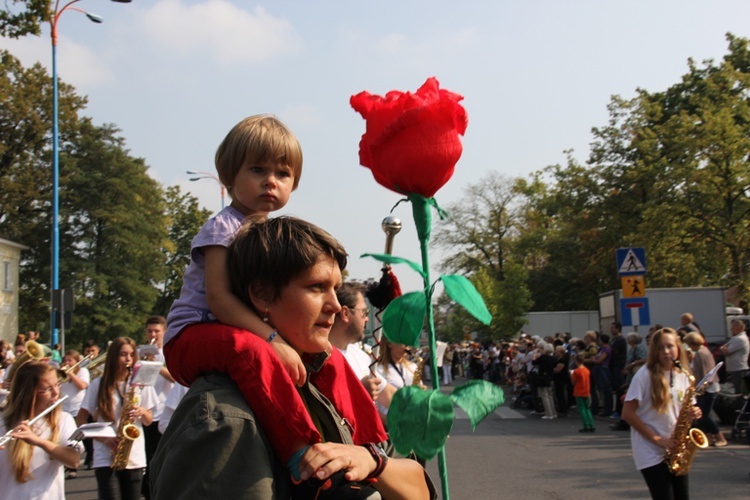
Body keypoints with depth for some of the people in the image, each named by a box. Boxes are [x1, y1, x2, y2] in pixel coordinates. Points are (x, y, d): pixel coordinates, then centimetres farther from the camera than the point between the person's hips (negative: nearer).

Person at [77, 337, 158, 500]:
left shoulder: (141, 384, 7)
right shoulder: (98, 385, 1)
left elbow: (148, 421, 11)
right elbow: (80, 420, 1)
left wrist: (142, 412, -12)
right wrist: (103, 438, -13)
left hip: (135, 458, 2)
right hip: (106, 458, -2)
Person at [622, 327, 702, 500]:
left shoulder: (683, 376, 6)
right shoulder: (645, 375, -11)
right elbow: (627, 413, -12)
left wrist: (693, 413, -8)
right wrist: (656, 439, -16)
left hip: (676, 451, 6)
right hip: (651, 452, -5)